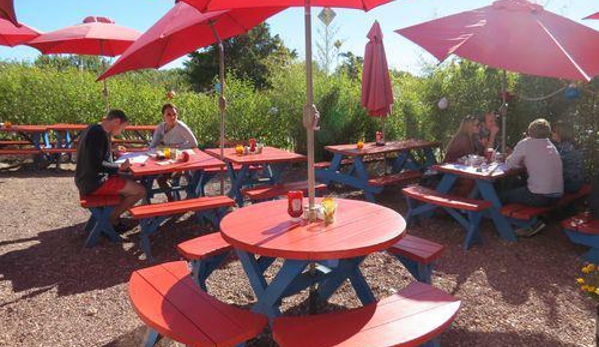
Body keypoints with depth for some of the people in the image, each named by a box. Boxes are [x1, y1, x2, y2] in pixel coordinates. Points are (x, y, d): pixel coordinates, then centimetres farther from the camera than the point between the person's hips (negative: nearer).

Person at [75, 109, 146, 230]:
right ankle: (111, 219, 7)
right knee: (140, 190, -10)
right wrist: (119, 167, -15)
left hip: (86, 180, 11)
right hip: (95, 183, -11)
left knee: (129, 181, 26)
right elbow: (96, 164, -26)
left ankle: (111, 217, 17)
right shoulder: (99, 133, -21)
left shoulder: (92, 129, 11)